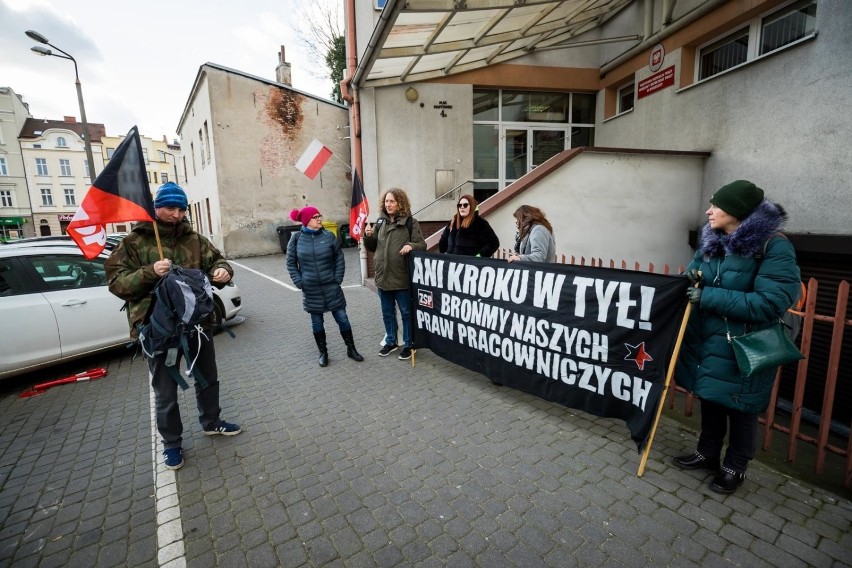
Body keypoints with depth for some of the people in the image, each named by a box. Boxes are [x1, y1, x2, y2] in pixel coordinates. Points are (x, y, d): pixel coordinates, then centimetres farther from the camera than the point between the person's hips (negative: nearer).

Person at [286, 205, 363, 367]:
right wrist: (299, 282, -4)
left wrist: (338, 279, -6)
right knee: (317, 322, 12)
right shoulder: (296, 239, -3)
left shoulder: (329, 236, -4)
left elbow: (339, 259, 1)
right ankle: (323, 352, 28)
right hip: (310, 290, 0)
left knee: (342, 319, 5)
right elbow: (291, 263, 4)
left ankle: (351, 349, 22)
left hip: (331, 287, 0)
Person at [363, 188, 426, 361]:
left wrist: (411, 245, -27)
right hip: (383, 276, 5)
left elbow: (422, 245, -7)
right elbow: (372, 247, 15)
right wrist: (368, 236, -5)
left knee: (406, 312, 8)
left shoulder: (410, 222, -6)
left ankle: (408, 344, 23)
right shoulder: (380, 222, 8)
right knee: (387, 313, 17)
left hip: (402, 277, -5)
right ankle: (390, 342, 34)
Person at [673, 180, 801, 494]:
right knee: (710, 399, 20)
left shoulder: (774, 248, -17)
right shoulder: (711, 242, 3)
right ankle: (707, 453, 39)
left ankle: (735, 467, 33)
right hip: (707, 340, 6)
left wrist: (710, 297, -25)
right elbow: (695, 272, 14)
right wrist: (693, 277, -10)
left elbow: (770, 304, -24)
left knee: (740, 409, 12)